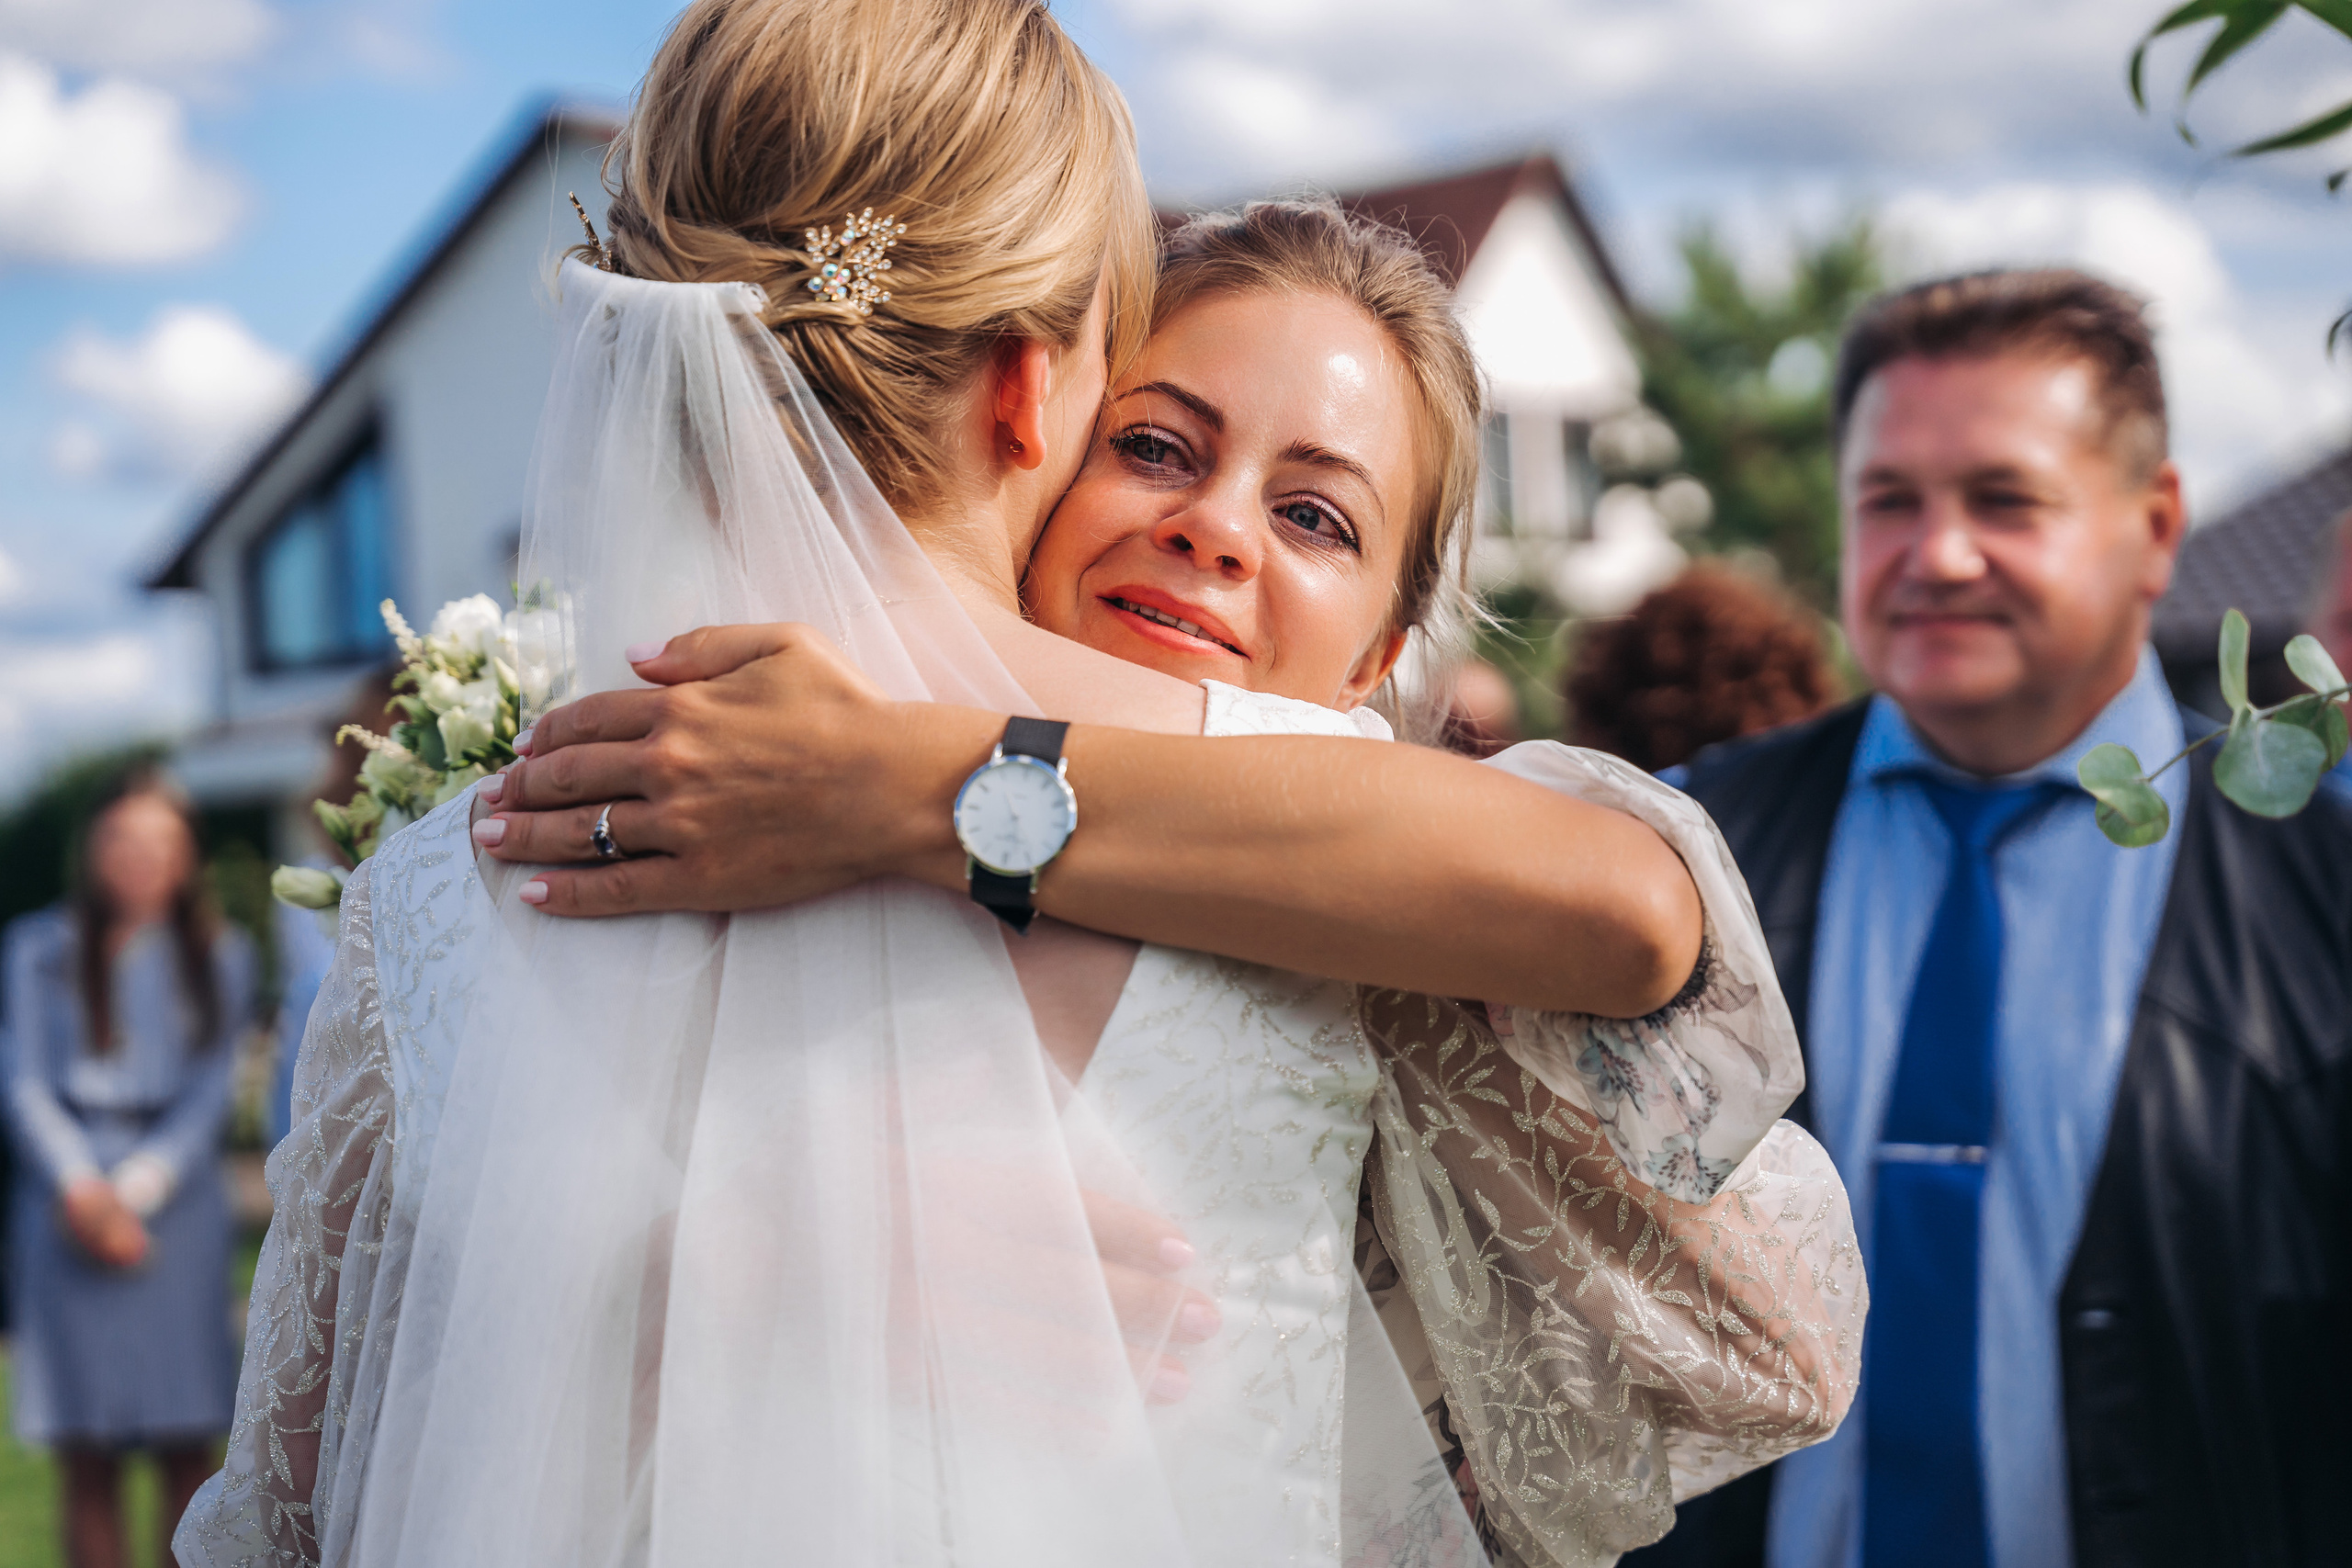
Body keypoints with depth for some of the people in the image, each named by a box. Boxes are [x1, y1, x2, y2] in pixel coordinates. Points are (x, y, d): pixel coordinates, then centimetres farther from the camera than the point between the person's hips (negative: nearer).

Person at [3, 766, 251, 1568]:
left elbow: (210, 1095, 3)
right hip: (67, 1205, 0)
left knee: (187, 1448, -1)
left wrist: (136, 1191, -10)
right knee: (86, 1461, -1)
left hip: (176, 1206, 0)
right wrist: (80, 1188, -11)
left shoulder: (219, 957, 10)